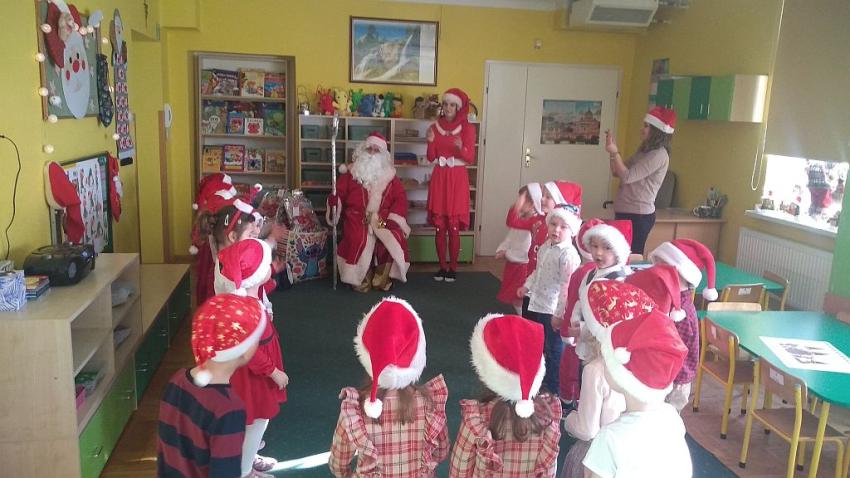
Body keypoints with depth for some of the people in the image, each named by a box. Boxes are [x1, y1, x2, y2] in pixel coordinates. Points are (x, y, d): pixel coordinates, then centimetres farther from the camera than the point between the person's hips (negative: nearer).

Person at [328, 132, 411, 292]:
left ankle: (383, 278, -9)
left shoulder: (390, 176, 12)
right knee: (359, 239, -34)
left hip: (384, 219, 1)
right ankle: (361, 279, -13)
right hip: (357, 218, -1)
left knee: (395, 239, -28)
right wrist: (334, 210, -13)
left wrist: (392, 218, -9)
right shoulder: (351, 173, 11)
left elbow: (400, 198, 5)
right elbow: (338, 193, 7)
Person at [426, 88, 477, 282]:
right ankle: (442, 266, 14)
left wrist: (460, 148, -25)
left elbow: (470, 159, -5)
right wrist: (431, 142, -14)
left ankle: (453, 268, 8)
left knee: (454, 226, -3)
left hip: (458, 180, -3)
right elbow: (431, 158, 5)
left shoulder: (467, 128, -1)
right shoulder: (435, 127, 7)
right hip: (439, 179, 3)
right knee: (439, 226, 4)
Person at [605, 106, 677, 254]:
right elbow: (617, 172, 15)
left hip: (638, 215, -9)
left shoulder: (659, 155, -14)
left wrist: (615, 152, -12)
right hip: (625, 212, 9)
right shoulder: (643, 151, 15)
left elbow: (627, 176, -17)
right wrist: (613, 150, 3)